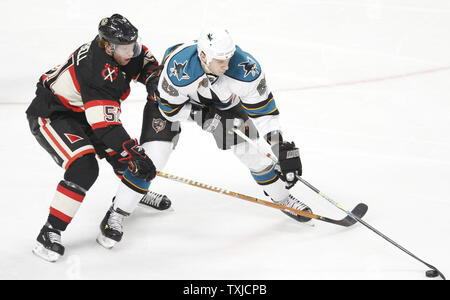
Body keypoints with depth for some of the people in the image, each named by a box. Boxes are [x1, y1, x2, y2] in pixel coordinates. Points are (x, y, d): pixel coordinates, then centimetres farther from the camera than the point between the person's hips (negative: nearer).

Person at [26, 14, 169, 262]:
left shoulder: (121, 47, -11)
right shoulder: (99, 73, -36)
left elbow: (143, 58, 13)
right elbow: (106, 127, -38)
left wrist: (152, 76, -8)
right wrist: (135, 155, -37)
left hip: (81, 113, 9)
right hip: (50, 117, -9)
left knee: (124, 153, 13)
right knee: (84, 168, -28)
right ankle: (49, 234, -22)